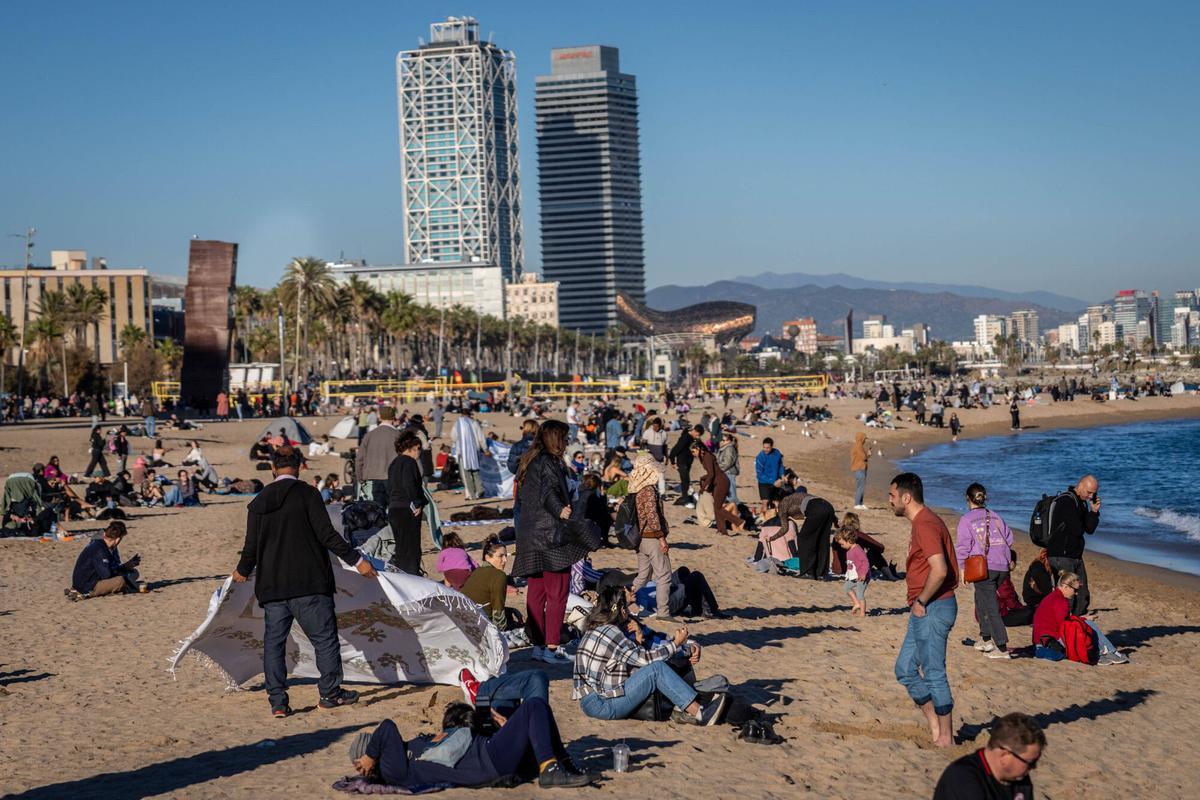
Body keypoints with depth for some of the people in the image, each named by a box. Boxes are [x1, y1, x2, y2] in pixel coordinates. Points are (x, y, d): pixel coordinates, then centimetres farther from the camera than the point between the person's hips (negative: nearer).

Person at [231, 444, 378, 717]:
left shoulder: (259, 502, 7)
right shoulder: (306, 493, -6)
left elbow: (251, 545, 10)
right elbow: (326, 534, -12)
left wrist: (243, 571, 29)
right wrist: (357, 560, -6)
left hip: (271, 586, 4)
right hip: (308, 582, -4)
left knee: (274, 641, 9)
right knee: (324, 636, 8)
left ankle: (278, 702, 7)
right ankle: (330, 692, 13)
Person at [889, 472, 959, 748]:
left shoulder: (925, 525, -18)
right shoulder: (923, 522, 15)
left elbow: (940, 570, -29)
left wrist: (920, 601, -18)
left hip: (932, 609, -11)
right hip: (925, 610, 11)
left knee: (933, 674, -2)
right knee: (905, 669, 15)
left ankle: (946, 739, 7)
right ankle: (936, 730, 20)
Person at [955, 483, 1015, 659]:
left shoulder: (966, 519, -2)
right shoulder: (996, 517, 13)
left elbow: (962, 545, -7)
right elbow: (1009, 540, 16)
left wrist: (961, 568, 0)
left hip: (983, 567, -6)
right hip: (1002, 567, 6)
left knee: (991, 607, -3)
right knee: (981, 598, 23)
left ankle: (1002, 648, -7)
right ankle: (985, 638, 24)